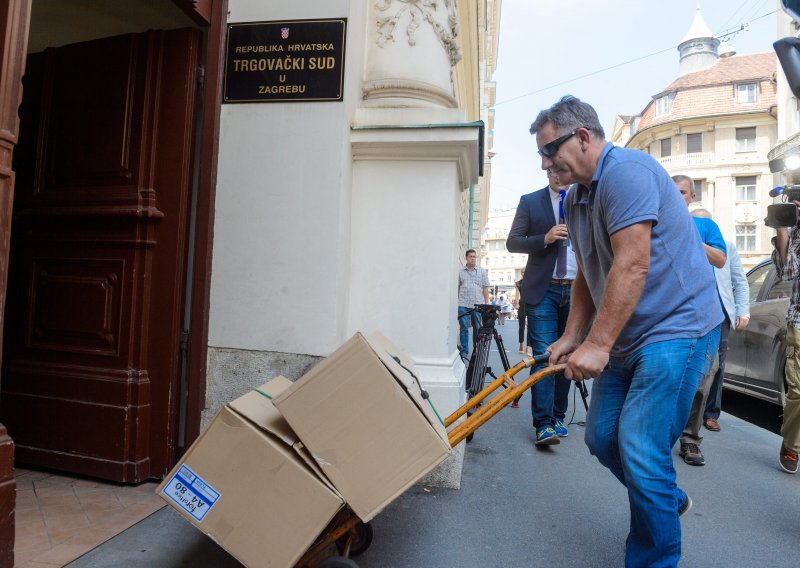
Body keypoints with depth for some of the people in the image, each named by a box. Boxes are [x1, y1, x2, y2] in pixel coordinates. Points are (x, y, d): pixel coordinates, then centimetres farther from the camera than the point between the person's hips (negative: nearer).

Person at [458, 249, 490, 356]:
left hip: (478, 304, 0)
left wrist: (486, 304, 2)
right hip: (463, 304, 0)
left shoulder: (482, 272, 9)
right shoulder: (460, 272, 9)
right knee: (463, 328, 0)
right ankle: (464, 350, 7)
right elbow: (456, 288, 10)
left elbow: (485, 289, 8)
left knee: (478, 328, 5)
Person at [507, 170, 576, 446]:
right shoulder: (530, 202, 5)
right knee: (544, 356, -8)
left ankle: (558, 418, 18)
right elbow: (512, 242, 1)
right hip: (544, 290, -3)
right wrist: (545, 239, -15)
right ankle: (543, 424, -6)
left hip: (576, 290, 3)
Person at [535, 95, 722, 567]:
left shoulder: (625, 171, -18)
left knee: (640, 451, -10)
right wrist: (572, 337, 8)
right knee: (602, 438, 12)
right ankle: (670, 501, 38)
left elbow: (632, 267, -26)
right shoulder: (578, 197, 13)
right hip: (625, 338, 10)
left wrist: (597, 345, -25)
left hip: (676, 329, -9)